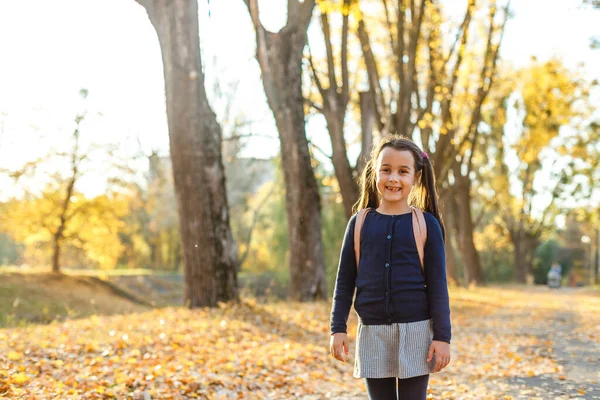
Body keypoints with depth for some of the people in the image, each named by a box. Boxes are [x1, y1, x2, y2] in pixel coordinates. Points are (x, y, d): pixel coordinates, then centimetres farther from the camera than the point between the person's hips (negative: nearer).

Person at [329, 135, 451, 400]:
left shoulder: (427, 224, -2)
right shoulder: (360, 223, 3)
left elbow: (438, 285, -3)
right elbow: (345, 280, 6)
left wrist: (442, 336, -6)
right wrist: (338, 328, 2)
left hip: (415, 330, -2)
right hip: (372, 332, 2)